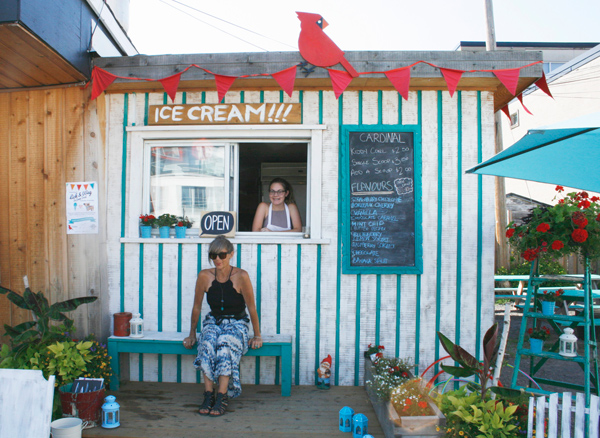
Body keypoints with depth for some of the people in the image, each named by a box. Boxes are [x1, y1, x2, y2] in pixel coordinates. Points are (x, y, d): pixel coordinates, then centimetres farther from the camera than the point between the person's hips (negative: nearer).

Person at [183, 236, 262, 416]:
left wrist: (257, 336, -2)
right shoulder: (205, 276, -8)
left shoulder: (241, 276, -16)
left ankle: (222, 396, -31)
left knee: (225, 345, -34)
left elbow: (251, 308, -8)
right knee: (207, 344, -31)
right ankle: (208, 394, -25)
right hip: (213, 321, 2)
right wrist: (192, 334, 11)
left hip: (237, 324, -2)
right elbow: (196, 307, 4)